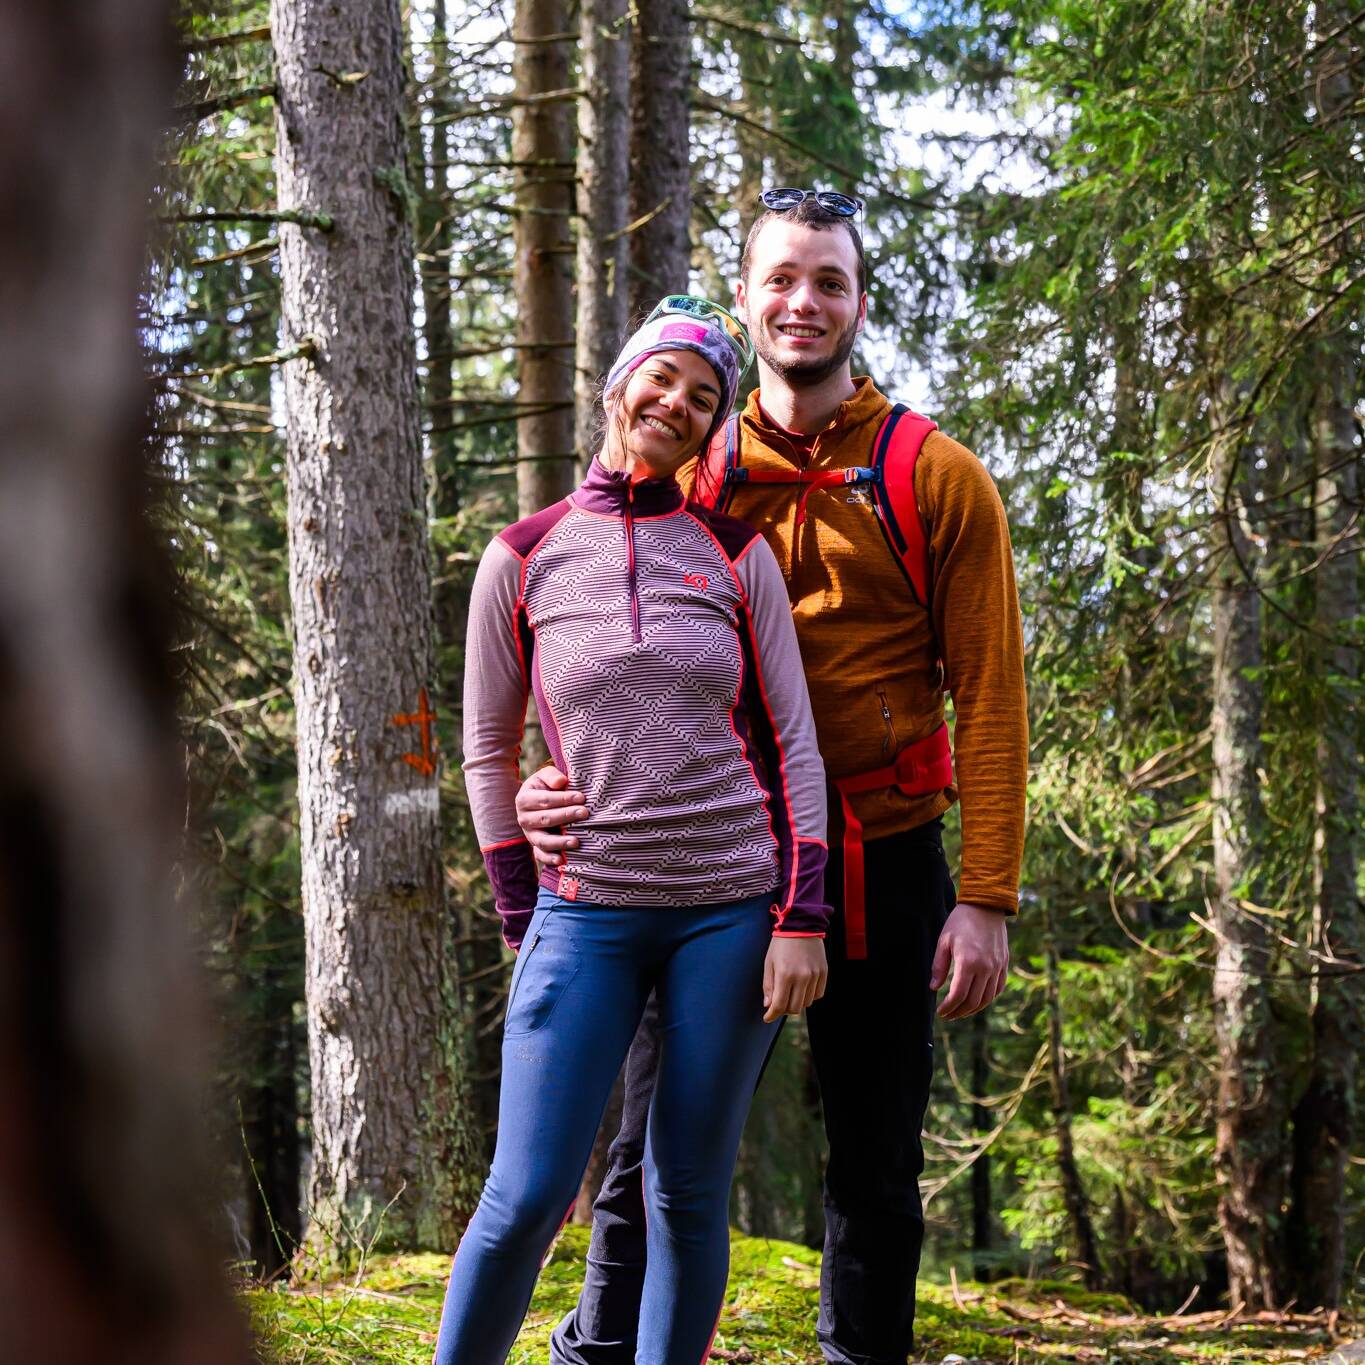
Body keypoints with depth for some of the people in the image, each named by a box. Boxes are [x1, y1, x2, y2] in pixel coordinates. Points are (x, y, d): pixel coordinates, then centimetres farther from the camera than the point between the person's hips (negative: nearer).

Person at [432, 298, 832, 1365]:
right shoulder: (523, 558, 4)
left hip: (731, 913, 1)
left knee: (689, 1198, 5)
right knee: (527, 1198, -7)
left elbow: (792, 743, 5)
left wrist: (802, 917, -3)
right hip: (587, 913, -1)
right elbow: (489, 751, 11)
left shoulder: (738, 556, 6)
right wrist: (523, 920, 6)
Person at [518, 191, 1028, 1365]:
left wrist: (988, 897, -11)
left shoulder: (940, 481, -1)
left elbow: (989, 698, -4)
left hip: (884, 866, -1)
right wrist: (565, 782, -14)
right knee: (654, 1151, 3)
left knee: (877, 1167, 9)